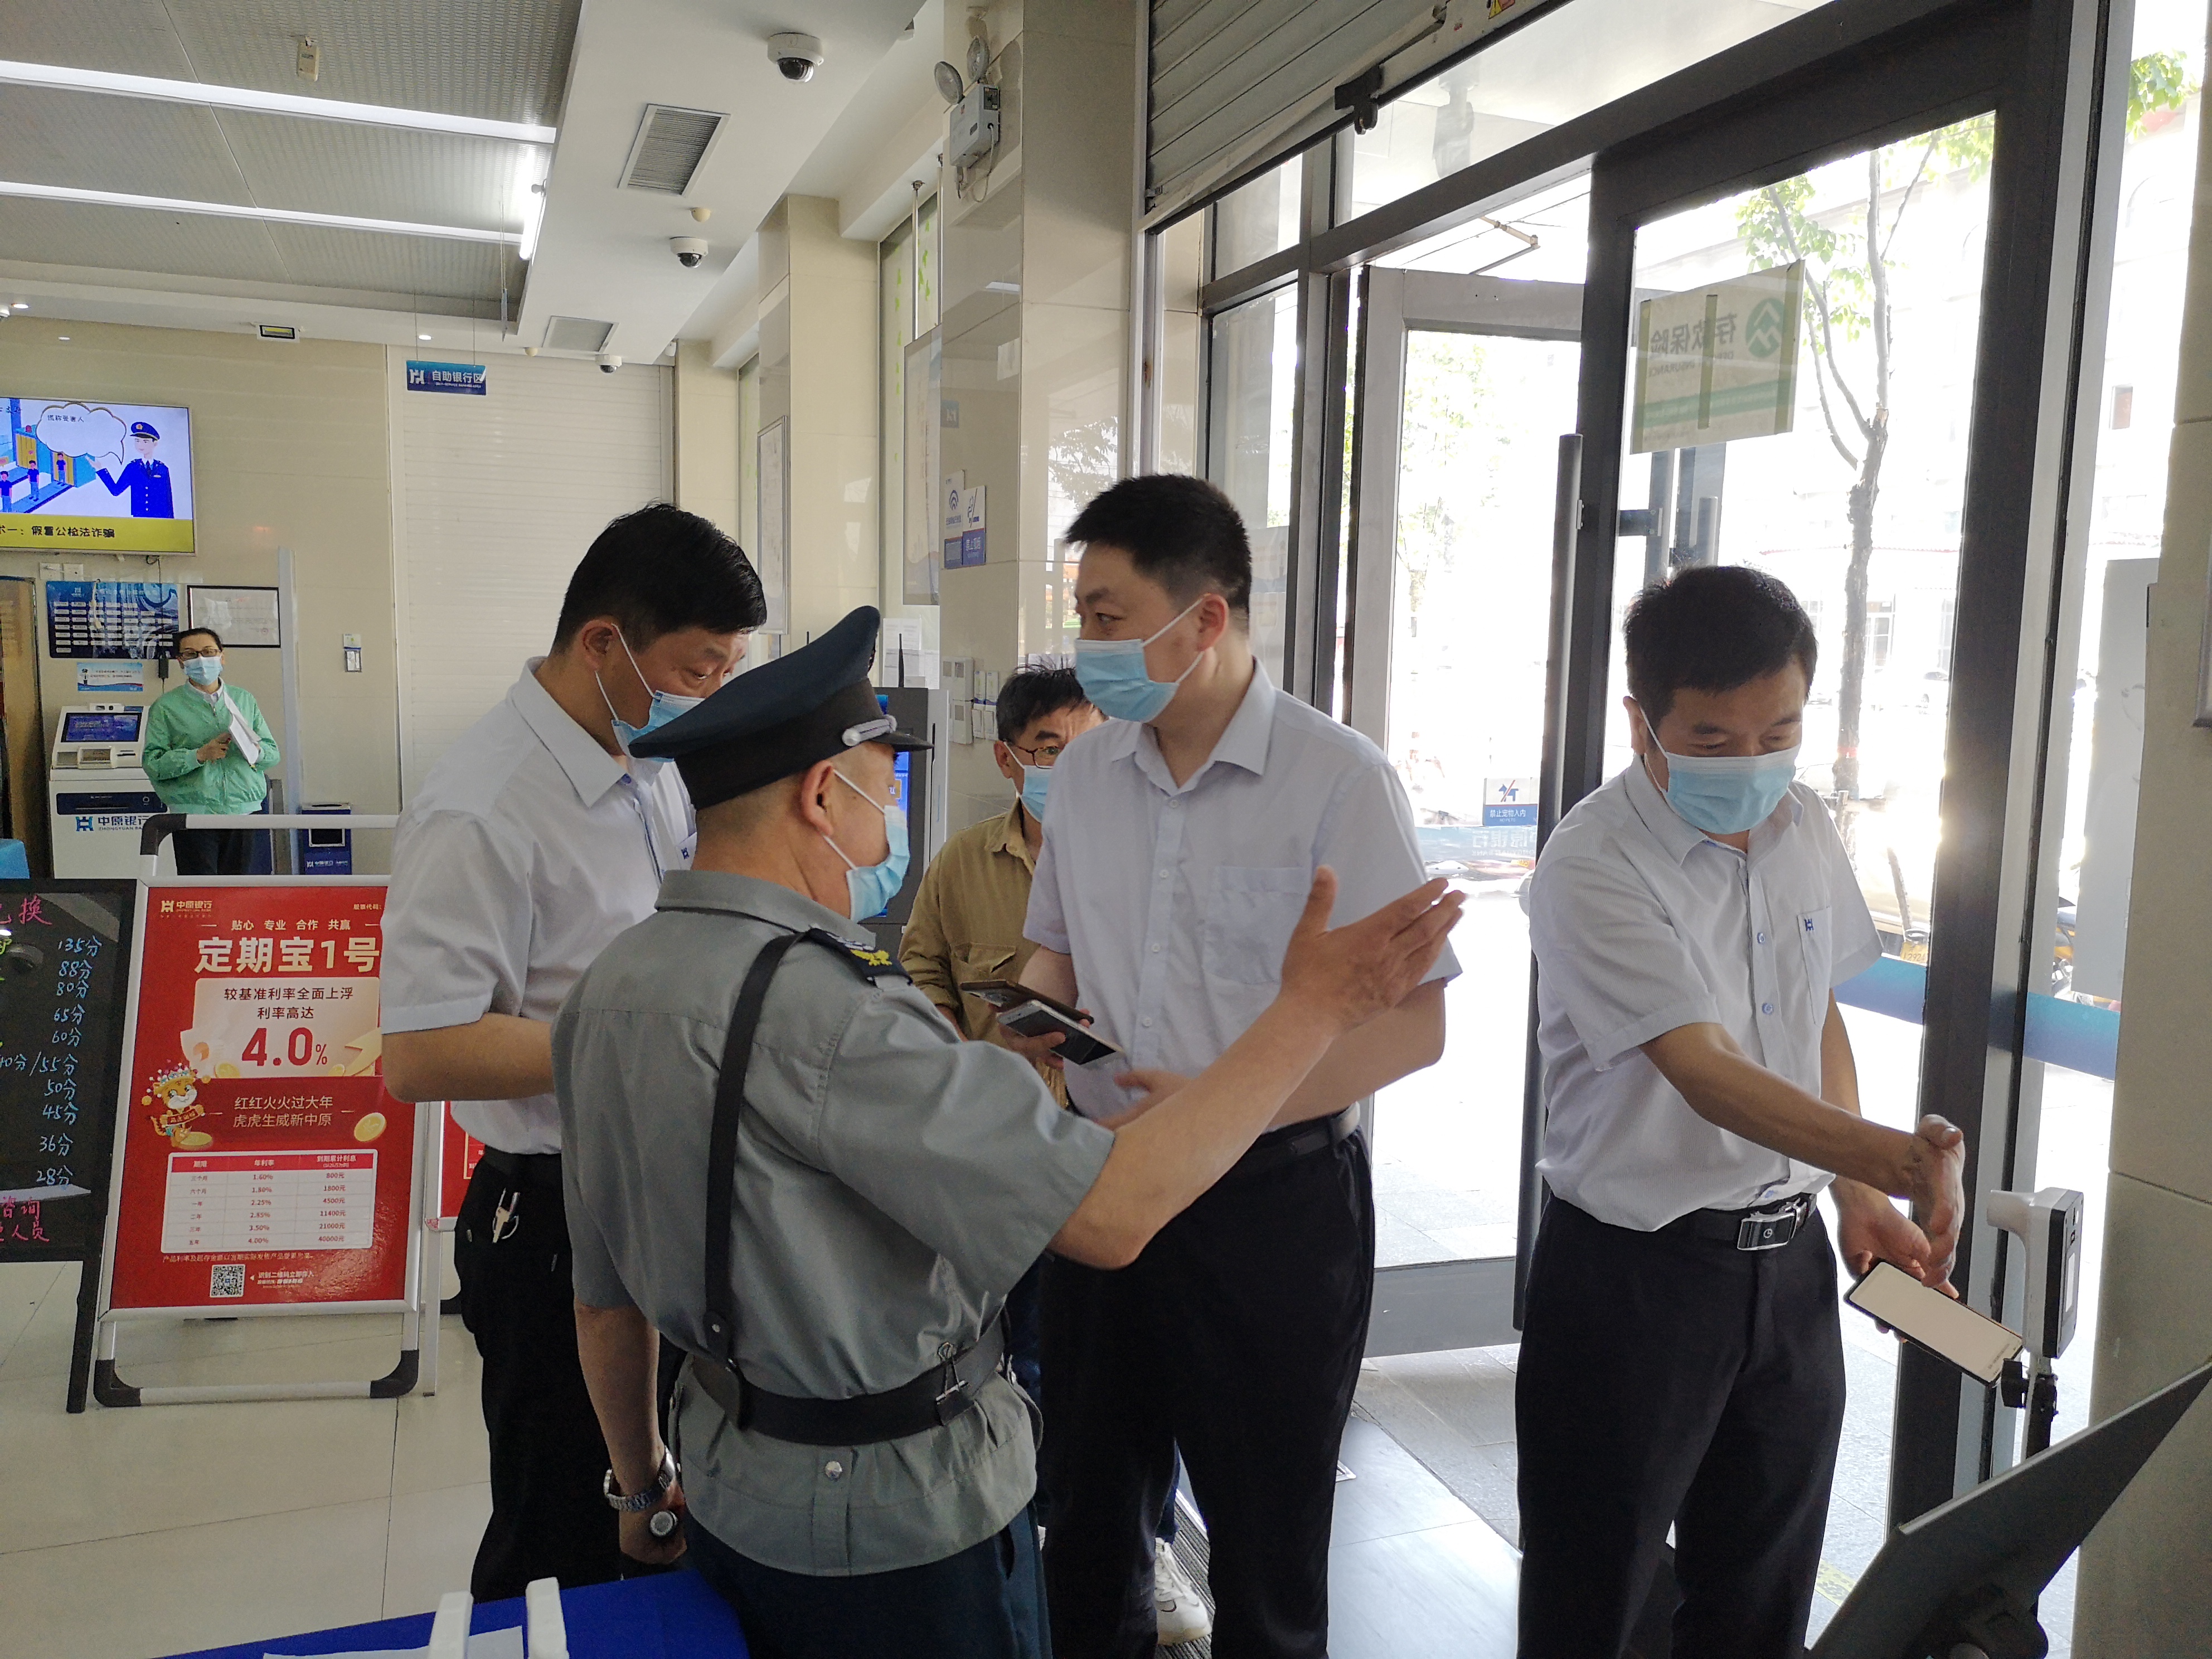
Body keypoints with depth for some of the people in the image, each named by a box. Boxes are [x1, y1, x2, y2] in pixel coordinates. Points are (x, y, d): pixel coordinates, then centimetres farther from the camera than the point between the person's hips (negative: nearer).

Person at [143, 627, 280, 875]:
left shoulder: (244, 699, 15)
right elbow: (153, 763, -3)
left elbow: (273, 753, 13)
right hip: (193, 814, -3)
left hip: (244, 810, 3)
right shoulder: (166, 706, 6)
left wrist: (254, 750, -9)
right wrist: (200, 755, -15)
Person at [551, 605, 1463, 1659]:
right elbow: (1111, 1213, -31)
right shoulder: (819, 1012, -29)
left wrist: (643, 1489, 21)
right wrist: (1314, 1009, -25)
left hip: (730, 1495, 8)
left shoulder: (608, 988, -2)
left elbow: (604, 1298, 7)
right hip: (901, 1534, -7)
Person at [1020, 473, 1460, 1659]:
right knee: (1087, 1521, 22)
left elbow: (1413, 1025, -16)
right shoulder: (1086, 770, 2)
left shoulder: (1338, 780, -15)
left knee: (1266, 1557, 14)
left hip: (1273, 1196, -5)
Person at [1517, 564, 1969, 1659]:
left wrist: (1855, 1194, 6)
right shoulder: (1592, 868, -20)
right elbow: (1704, 1068, -28)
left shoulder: (1802, 831, 3)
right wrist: (1891, 1154, -41)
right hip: (1633, 1271, -6)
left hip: (1788, 1260, 6)